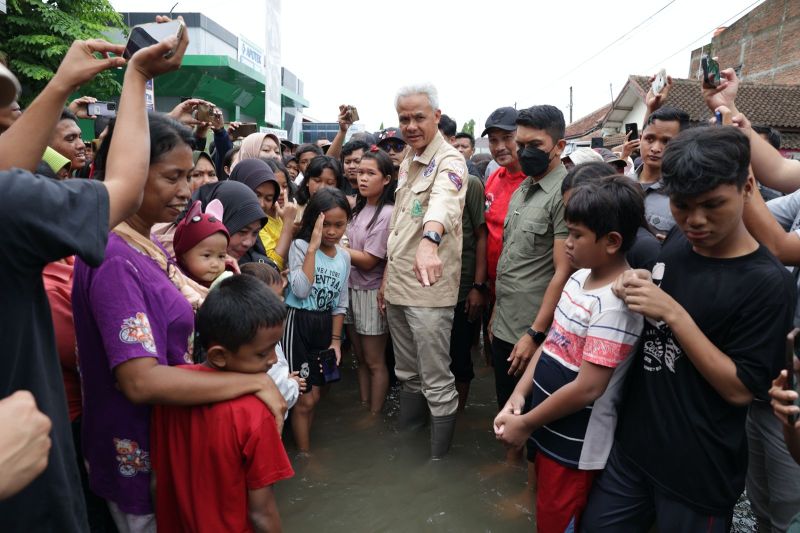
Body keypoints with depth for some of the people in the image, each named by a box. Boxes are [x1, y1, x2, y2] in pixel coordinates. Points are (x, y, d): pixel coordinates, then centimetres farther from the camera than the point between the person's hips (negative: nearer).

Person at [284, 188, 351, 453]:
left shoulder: (344, 256, 5)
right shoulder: (300, 246, -12)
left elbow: (340, 303, 11)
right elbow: (301, 291, -26)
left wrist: (335, 339, 6)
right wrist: (313, 247, -26)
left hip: (324, 327, 6)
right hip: (297, 324, -5)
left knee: (313, 396, 15)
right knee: (305, 398, 1)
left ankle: (304, 447, 32)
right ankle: (304, 454, 20)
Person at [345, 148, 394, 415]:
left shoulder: (387, 214, -16)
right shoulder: (358, 209, 8)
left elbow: (368, 261, -17)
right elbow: (349, 245, 10)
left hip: (371, 293, -7)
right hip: (350, 288, 7)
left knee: (374, 363, 7)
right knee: (360, 359, 18)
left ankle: (375, 415, 22)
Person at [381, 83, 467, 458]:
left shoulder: (450, 161, -13)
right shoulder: (406, 162, 13)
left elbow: (443, 202, -37)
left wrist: (429, 241, -57)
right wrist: (388, 274, 17)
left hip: (429, 287, -8)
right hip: (398, 285, 8)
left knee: (437, 382, 2)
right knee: (406, 372, 22)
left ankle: (440, 457, 19)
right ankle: (405, 434, 41)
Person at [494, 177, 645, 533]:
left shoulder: (614, 303, -26)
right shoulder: (579, 279, 1)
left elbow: (587, 388, -26)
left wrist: (525, 424, -15)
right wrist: (518, 397, -1)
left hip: (576, 447, -8)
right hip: (550, 432, 8)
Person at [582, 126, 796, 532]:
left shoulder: (768, 284, -17)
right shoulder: (674, 243, 0)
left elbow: (740, 389, -18)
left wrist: (673, 313, -25)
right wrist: (633, 289, -7)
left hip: (698, 474, -5)